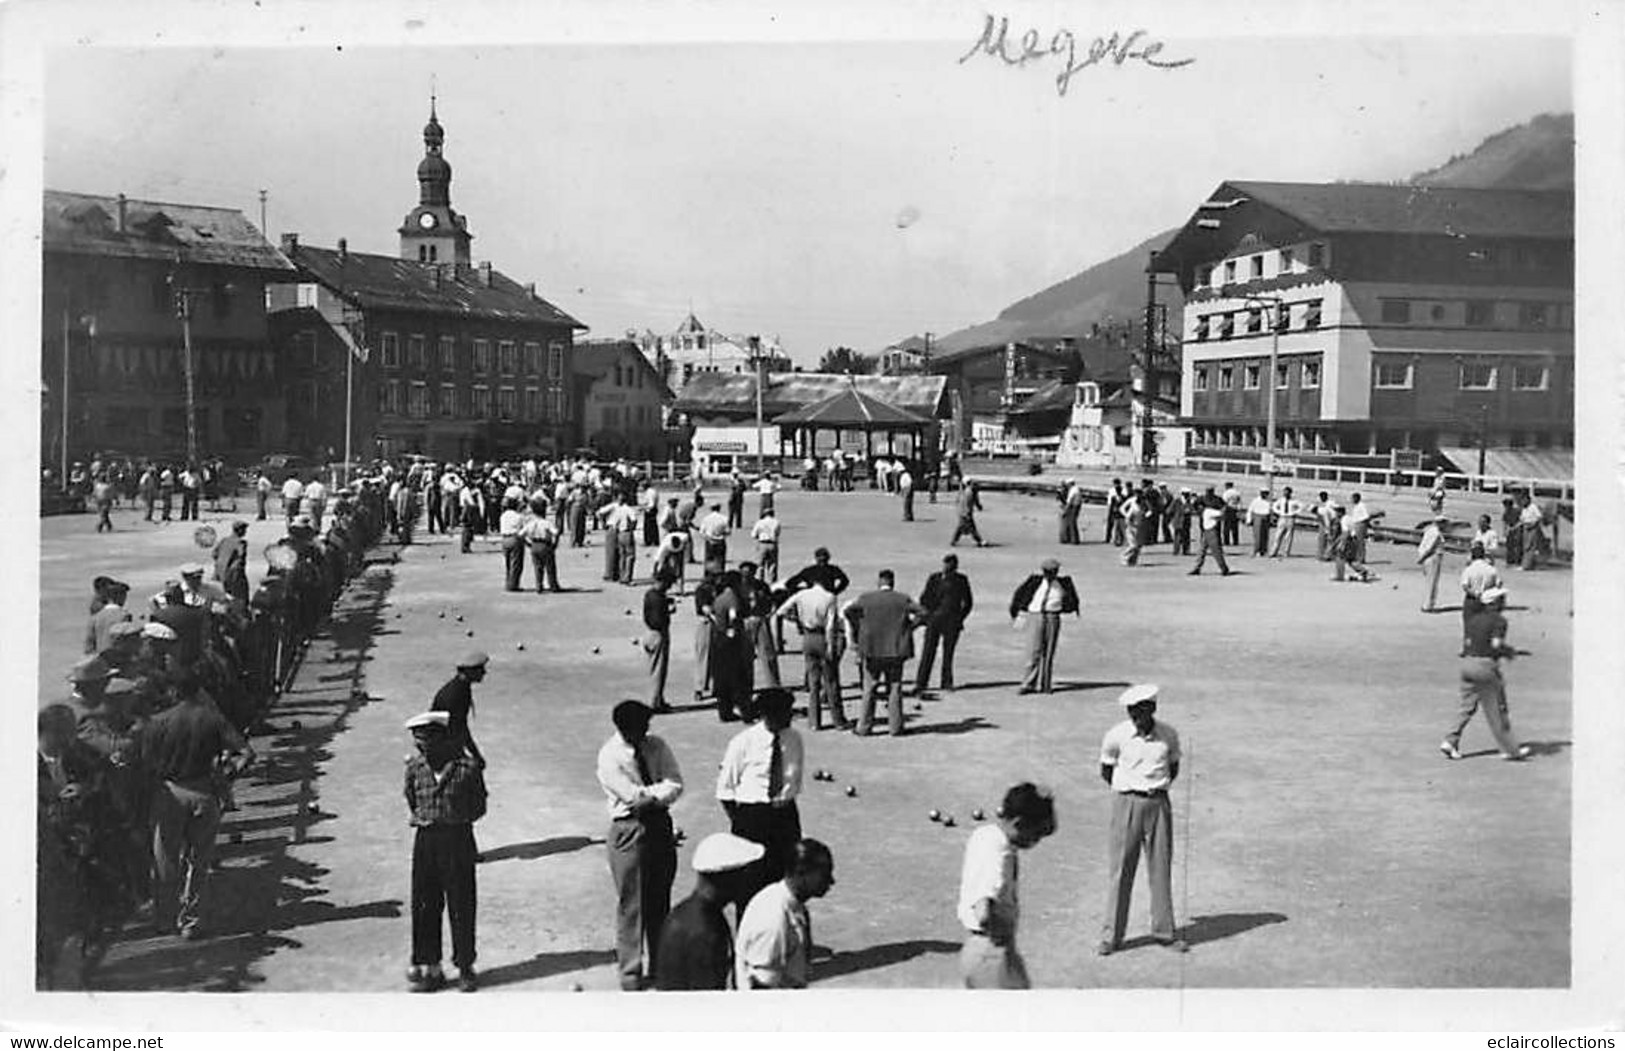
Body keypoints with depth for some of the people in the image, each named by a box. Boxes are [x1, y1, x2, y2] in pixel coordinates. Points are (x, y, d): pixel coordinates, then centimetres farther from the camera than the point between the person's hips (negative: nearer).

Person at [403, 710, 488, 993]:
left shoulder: (467, 769, -11)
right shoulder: (415, 766, 0)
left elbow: (479, 807, 0)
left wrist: (455, 819, -9)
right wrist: (418, 818, 1)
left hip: (457, 840, -3)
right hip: (425, 840, 3)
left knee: (461, 906, 5)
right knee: (424, 906, 7)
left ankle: (465, 967, 20)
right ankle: (430, 967, 20)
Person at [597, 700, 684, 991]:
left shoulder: (656, 747, 4)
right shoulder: (609, 757, -11)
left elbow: (675, 787, -4)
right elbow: (634, 796, -18)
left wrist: (649, 796, -17)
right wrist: (661, 789, -7)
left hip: (661, 826, 5)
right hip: (629, 831, -5)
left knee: (660, 901, 12)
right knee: (631, 904, 0)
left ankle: (658, 964, 24)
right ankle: (630, 970, 11)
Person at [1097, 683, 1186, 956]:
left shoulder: (1168, 735, -1)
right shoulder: (1116, 736, -7)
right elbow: (1105, 772, 7)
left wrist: (1157, 787, 4)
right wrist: (1128, 790, 8)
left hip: (1158, 803, 2)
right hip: (1126, 803, -2)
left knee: (1161, 869, 7)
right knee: (1120, 870, 1)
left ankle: (1164, 932, 19)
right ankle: (1111, 936, 8)